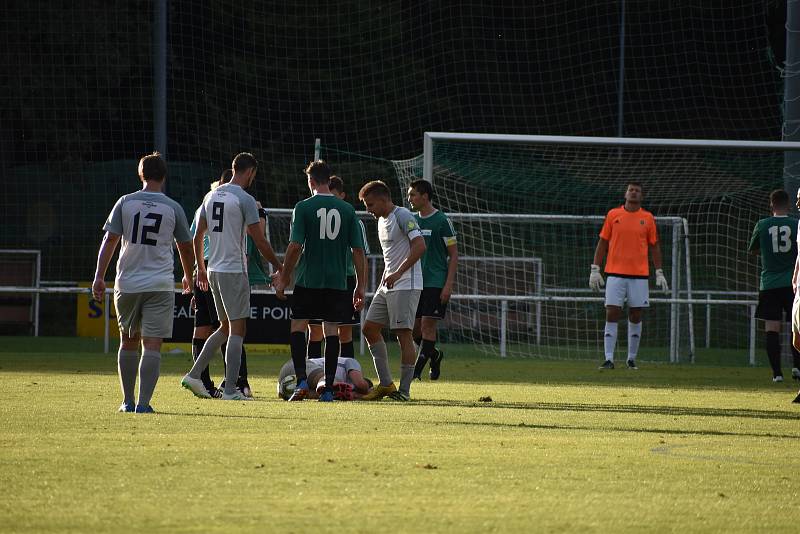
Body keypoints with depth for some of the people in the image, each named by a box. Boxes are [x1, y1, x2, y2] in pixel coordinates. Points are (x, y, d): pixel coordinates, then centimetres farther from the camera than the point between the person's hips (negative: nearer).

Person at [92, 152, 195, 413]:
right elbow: (186, 247, 11)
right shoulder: (173, 208, 1)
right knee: (152, 345, -4)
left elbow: (110, 240, -2)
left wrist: (99, 276, 1)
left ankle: (128, 401, 20)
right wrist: (188, 277, 28)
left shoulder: (126, 202, 1)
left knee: (128, 342, 16)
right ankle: (143, 403, -14)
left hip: (127, 284, 2)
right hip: (160, 284, -2)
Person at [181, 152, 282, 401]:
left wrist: (200, 268, 26)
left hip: (213, 270, 7)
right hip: (234, 271, -7)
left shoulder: (211, 196, 10)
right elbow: (260, 242, -11)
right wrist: (279, 267, 0)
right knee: (237, 329, -3)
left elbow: (197, 236, 15)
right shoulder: (245, 200, -11)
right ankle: (230, 389, -6)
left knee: (226, 327, 18)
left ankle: (194, 375, 12)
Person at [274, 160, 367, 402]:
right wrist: (360, 286, 10)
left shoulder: (303, 207, -5)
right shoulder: (347, 210, 5)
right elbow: (358, 250, 4)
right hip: (338, 282, 3)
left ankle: (301, 380, -8)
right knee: (332, 331, 5)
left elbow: (295, 246, -9)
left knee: (298, 328, 7)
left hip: (308, 280, -3)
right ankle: (328, 389, 3)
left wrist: (284, 278, 1)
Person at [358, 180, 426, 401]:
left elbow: (420, 246, -23)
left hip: (406, 285, -10)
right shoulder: (382, 221, 17)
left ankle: (404, 390, -7)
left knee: (403, 333, -10)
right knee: (370, 328, 6)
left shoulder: (403, 217, -12)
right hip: (387, 286, 10)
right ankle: (385, 384, 10)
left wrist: (397, 274, -27)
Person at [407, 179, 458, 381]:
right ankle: (434, 355, 28)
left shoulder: (442, 221, -6)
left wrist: (448, 285, -13)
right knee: (413, 327, 4)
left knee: (427, 325, -10)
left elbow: (454, 255, -6)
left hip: (435, 283, -6)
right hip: (415, 282, 6)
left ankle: (417, 369, -9)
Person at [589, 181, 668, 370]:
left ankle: (632, 358, 15)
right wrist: (595, 270, 2)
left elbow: (654, 246, 11)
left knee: (635, 316, 5)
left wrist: (659, 273, 5)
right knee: (611, 315, -7)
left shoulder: (647, 218, 6)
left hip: (639, 275, 1)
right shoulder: (613, 215, 5)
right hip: (615, 274, -1)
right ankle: (609, 359, -8)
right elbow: (602, 243, 7)